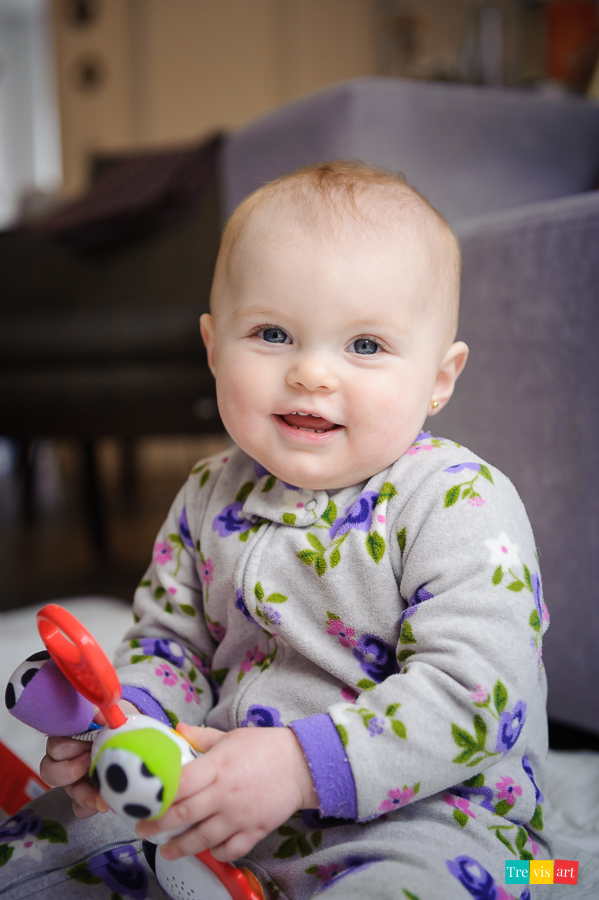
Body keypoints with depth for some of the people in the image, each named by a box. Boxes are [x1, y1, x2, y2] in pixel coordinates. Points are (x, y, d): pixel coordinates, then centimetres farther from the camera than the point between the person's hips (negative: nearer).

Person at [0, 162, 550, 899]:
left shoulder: (462, 505, -18)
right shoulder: (212, 497, 2)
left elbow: (477, 690, -24)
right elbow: (170, 637, 12)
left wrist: (302, 763, -32)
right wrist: (128, 722, -10)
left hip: (426, 812, -4)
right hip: (223, 804, 5)